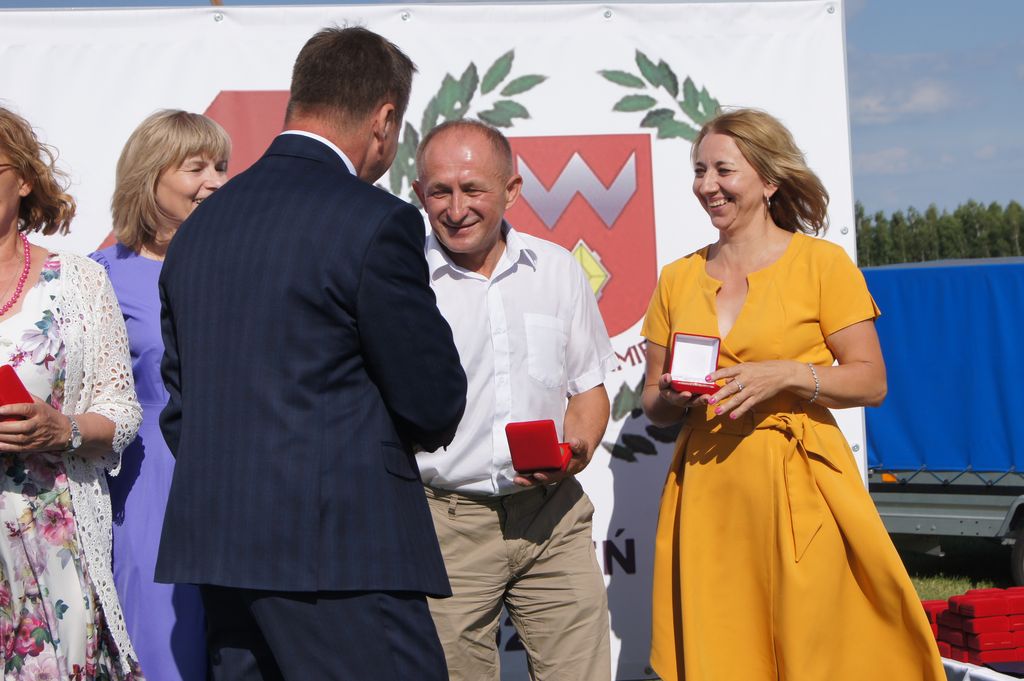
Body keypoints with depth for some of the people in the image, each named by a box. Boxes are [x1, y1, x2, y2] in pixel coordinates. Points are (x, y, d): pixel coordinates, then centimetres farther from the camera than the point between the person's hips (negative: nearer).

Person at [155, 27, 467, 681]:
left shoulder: (200, 223, 12)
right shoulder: (375, 222, -11)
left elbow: (179, 409, 15)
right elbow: (435, 410, -7)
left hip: (214, 549, 8)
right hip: (342, 552, -8)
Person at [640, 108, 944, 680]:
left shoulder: (822, 263, 0)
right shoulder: (678, 279, 11)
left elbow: (871, 381, -2)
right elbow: (653, 405, 17)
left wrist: (784, 376, -15)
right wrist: (674, 398, -6)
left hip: (797, 488, -3)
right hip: (706, 495, 3)